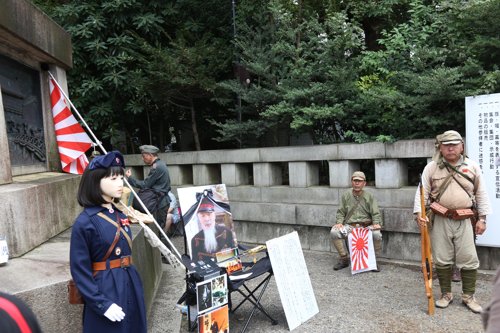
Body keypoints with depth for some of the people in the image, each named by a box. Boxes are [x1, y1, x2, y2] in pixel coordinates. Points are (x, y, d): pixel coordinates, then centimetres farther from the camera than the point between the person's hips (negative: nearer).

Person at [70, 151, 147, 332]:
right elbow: (80, 271, -14)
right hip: (106, 291, -7)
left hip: (130, 287, 7)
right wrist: (102, 304, -16)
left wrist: (133, 284, 15)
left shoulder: (120, 215, 5)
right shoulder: (85, 222, -16)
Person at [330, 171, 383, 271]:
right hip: (350, 226, 1)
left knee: (377, 234, -33)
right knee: (334, 232, -25)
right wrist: (339, 222, -8)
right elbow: (341, 212, 11)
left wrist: (376, 223, -17)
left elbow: (375, 213, 4)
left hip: (366, 226, -1)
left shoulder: (369, 197, 8)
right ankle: (344, 259, -4)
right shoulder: (346, 195, 11)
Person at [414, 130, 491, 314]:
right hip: (441, 220, 0)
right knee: (442, 260, 7)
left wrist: (482, 218, 3)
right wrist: (418, 212, -14)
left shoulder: (472, 166, 3)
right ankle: (446, 294, 24)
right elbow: (422, 192, -1)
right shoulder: (431, 167, -1)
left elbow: (481, 194, 7)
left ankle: (468, 296, 23)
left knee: (469, 260, 5)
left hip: (464, 221, 1)